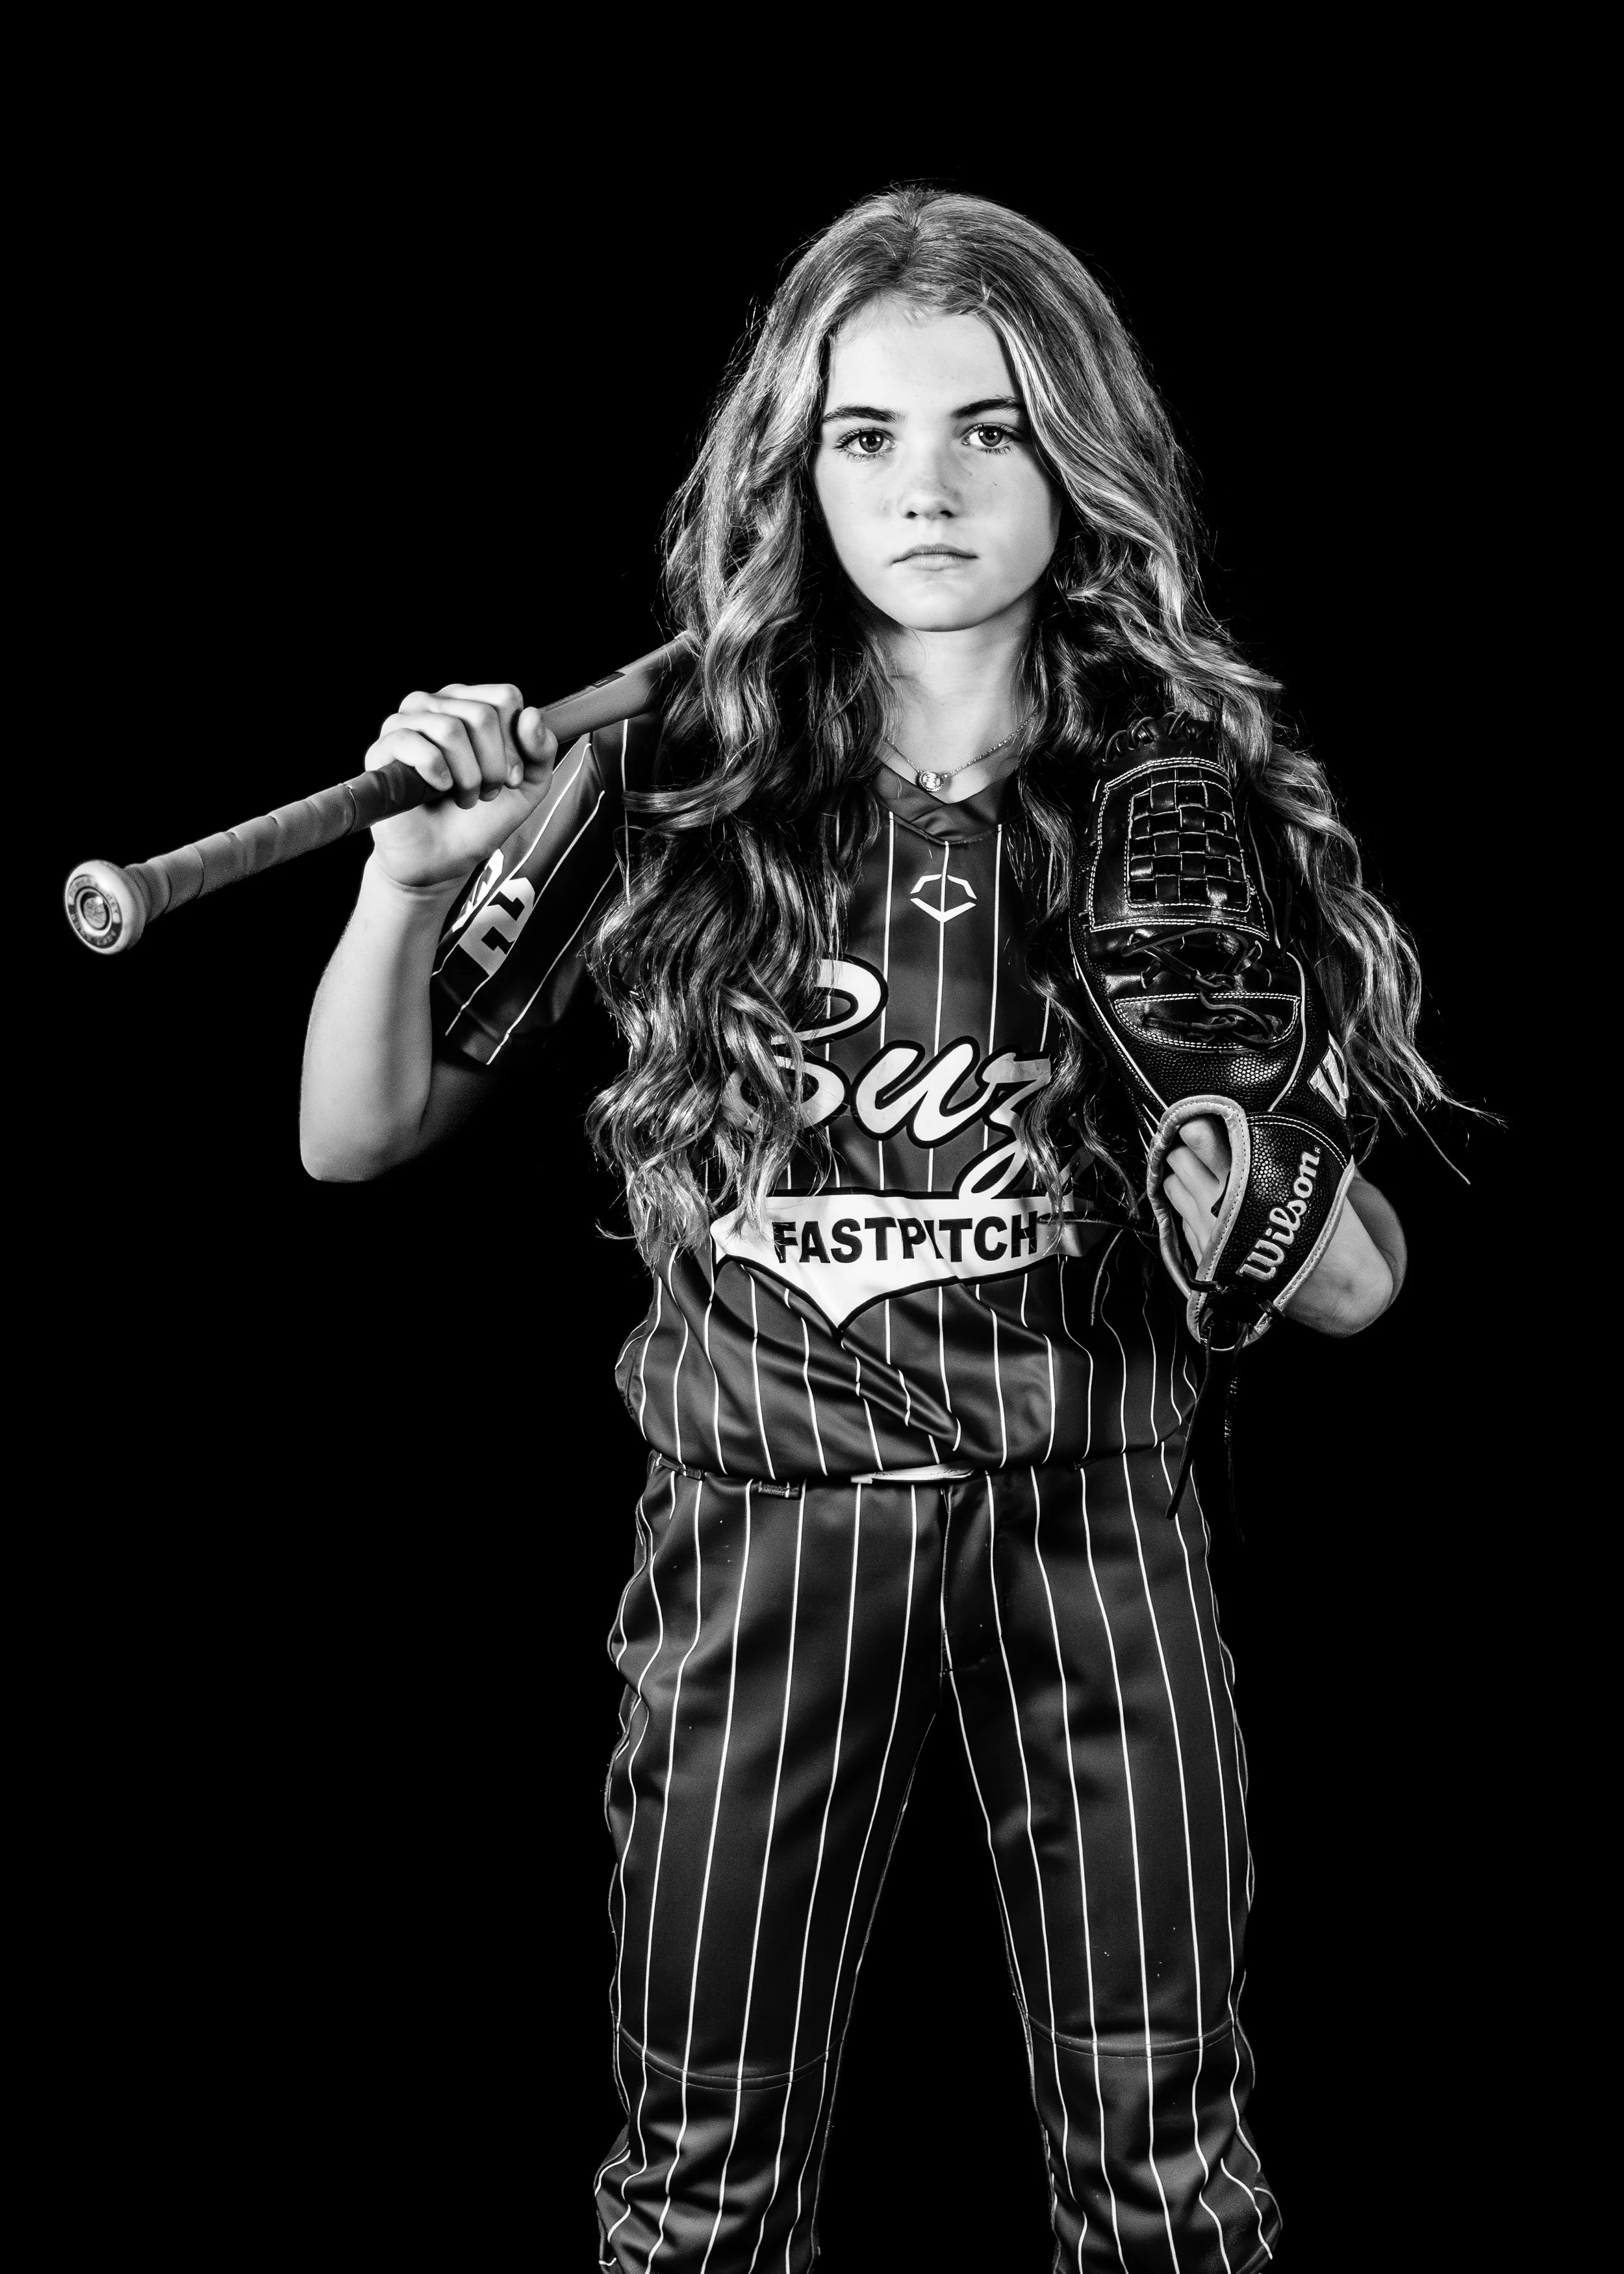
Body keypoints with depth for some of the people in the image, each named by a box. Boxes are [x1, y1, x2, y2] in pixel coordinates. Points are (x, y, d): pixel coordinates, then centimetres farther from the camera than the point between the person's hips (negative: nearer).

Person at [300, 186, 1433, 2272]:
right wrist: (411, 875, -19)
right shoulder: (667, 793, -7)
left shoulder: (1193, 793, -4)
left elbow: (1358, 1285, 0)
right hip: (758, 1526, 0)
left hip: (1097, 1523, 1)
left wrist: (1265, 1213, -22)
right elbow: (357, 1140, -2)